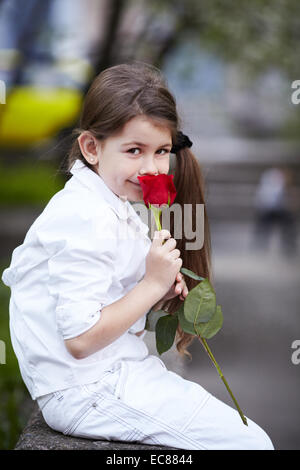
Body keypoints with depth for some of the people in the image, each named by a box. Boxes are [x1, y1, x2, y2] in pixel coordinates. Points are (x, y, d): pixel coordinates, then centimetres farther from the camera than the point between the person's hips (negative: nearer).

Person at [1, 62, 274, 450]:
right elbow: (80, 338, -25)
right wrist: (152, 285, -19)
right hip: (86, 392, -10)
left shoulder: (114, 207, 10)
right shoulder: (85, 220, -22)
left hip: (113, 370, 10)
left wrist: (158, 290, 1)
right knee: (250, 442, -9)